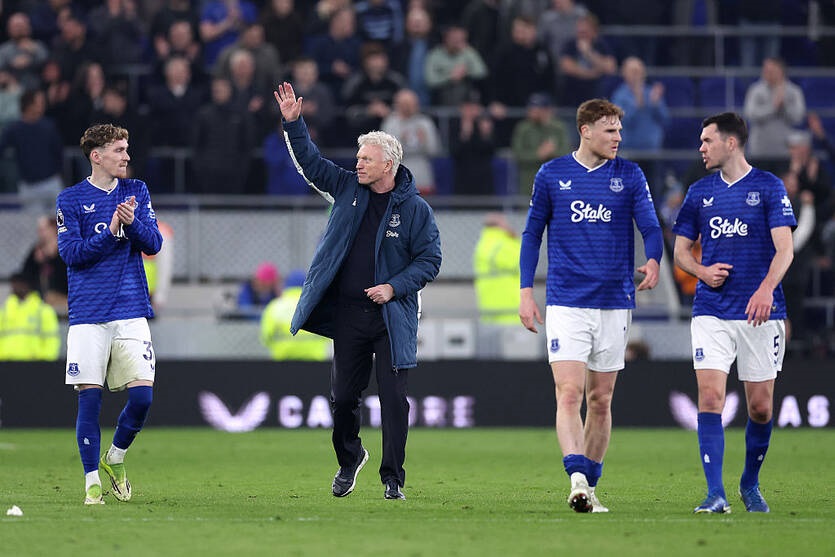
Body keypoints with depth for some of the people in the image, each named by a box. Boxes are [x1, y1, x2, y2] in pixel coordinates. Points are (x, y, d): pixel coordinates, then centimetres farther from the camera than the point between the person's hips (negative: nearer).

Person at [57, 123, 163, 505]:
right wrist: (110, 232, -18)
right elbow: (70, 251, -7)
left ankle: (115, 459, 17)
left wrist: (133, 222, -16)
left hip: (131, 312, 2)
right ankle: (92, 480, 6)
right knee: (89, 398, -5)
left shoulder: (137, 191, 10)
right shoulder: (70, 200, 2)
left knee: (141, 395, -8)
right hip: (87, 315, -2)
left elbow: (154, 244, 3)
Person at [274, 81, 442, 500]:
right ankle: (349, 458, 33)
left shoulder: (415, 209, -4)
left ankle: (392, 477, 4)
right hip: (347, 314, 4)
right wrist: (293, 124, 1)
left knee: (393, 399, -5)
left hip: (391, 318, -4)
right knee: (343, 396, 8)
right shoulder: (348, 188, 8)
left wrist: (394, 287, -14)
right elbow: (311, 162, 12)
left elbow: (429, 260, -3)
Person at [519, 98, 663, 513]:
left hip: (615, 304, 2)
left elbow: (650, 226, -2)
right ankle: (577, 478, -26)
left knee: (600, 401, 7)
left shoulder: (630, 176, 6)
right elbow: (532, 234, 11)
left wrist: (653, 261, -24)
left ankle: (589, 484, 16)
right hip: (566, 303, -2)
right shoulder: (551, 175, 4)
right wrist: (526, 291, 3)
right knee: (569, 394, -16)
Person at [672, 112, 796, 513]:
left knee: (761, 406, 3)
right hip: (711, 311, 2)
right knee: (710, 397, -13)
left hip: (760, 312, -2)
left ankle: (750, 484, 25)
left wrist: (766, 288, -24)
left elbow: (784, 248, -7)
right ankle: (715, 493, -14)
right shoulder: (699, 192, 11)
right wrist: (703, 271, -6)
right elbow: (681, 250, 17)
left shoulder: (769, 187, 0)